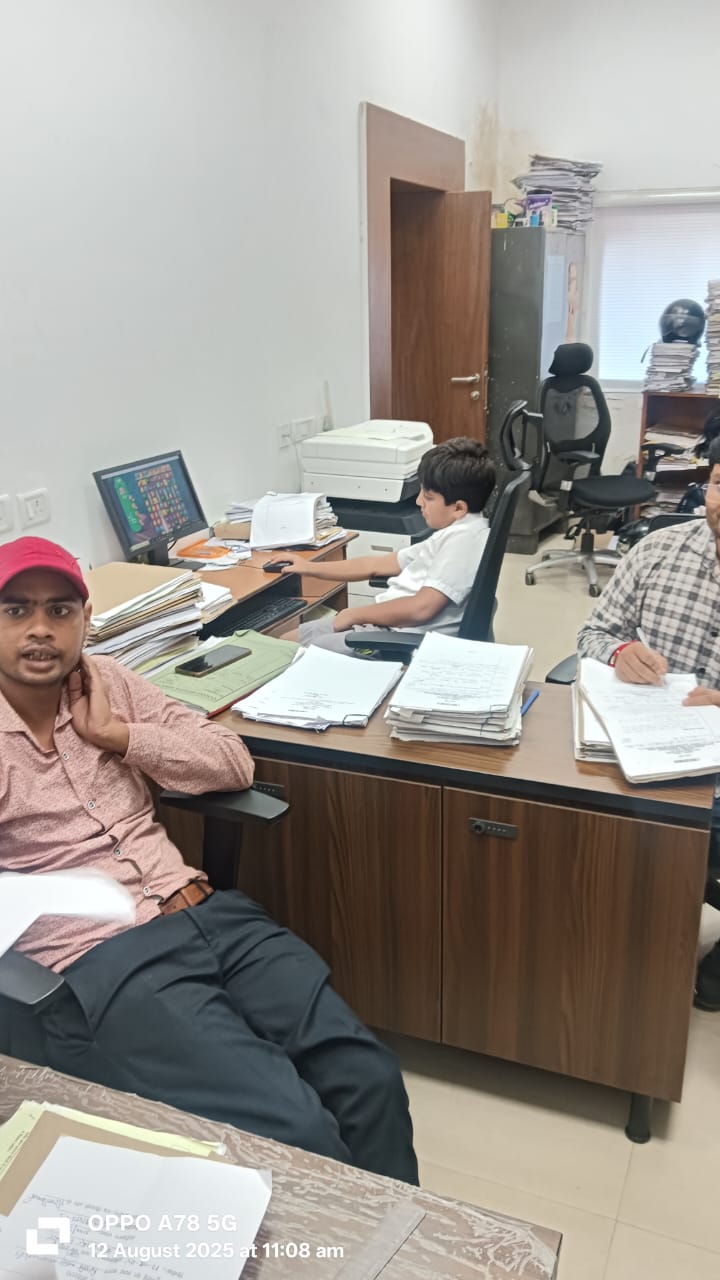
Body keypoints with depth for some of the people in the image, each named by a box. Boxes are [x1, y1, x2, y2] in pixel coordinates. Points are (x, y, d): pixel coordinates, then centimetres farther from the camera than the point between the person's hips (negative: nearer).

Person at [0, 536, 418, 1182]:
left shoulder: (108, 681, 12)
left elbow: (234, 763, 8)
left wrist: (112, 732, -1)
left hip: (206, 914, 5)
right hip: (97, 964, -4)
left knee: (371, 1080, -8)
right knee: (297, 1130, -20)